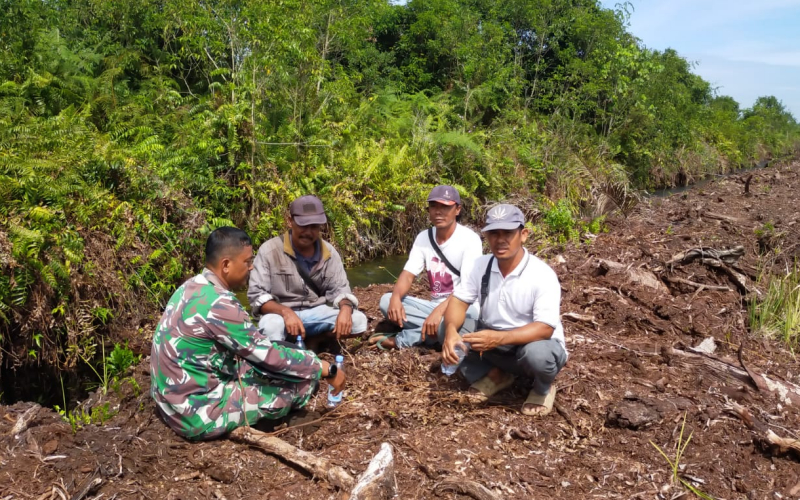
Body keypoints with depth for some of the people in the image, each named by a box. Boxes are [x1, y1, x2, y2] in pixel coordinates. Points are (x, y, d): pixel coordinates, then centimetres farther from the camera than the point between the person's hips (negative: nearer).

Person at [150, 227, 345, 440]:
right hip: (197, 413, -9)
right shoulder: (219, 304, -25)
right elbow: (270, 356, -20)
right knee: (302, 380, -7)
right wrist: (327, 370, -8)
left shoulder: (193, 287, 4)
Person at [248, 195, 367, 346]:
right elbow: (256, 294, -17)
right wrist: (286, 312, -35)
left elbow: (339, 288, -1)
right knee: (271, 326, -39)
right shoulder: (270, 249, -13)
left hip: (317, 313, 5)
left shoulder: (329, 252, 0)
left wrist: (345, 308, -26)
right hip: (280, 313, -4)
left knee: (358, 320, -17)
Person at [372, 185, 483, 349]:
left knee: (469, 314, -39)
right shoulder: (423, 237, 2)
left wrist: (439, 311, -38)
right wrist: (396, 298, -28)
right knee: (387, 300, -13)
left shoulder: (469, 239, -15)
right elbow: (408, 274, -5)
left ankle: (402, 339, -24)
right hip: (434, 305, 5)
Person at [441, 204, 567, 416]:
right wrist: (450, 330, -32)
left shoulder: (542, 275, -23)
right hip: (494, 343, 5)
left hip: (534, 343, -4)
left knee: (537, 353, -40)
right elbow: (459, 301, -8)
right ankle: (495, 375, 4)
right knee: (445, 326, -14)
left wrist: (499, 338, -43)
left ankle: (543, 388, -1)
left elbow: (545, 328, -30)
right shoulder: (482, 265, -6)